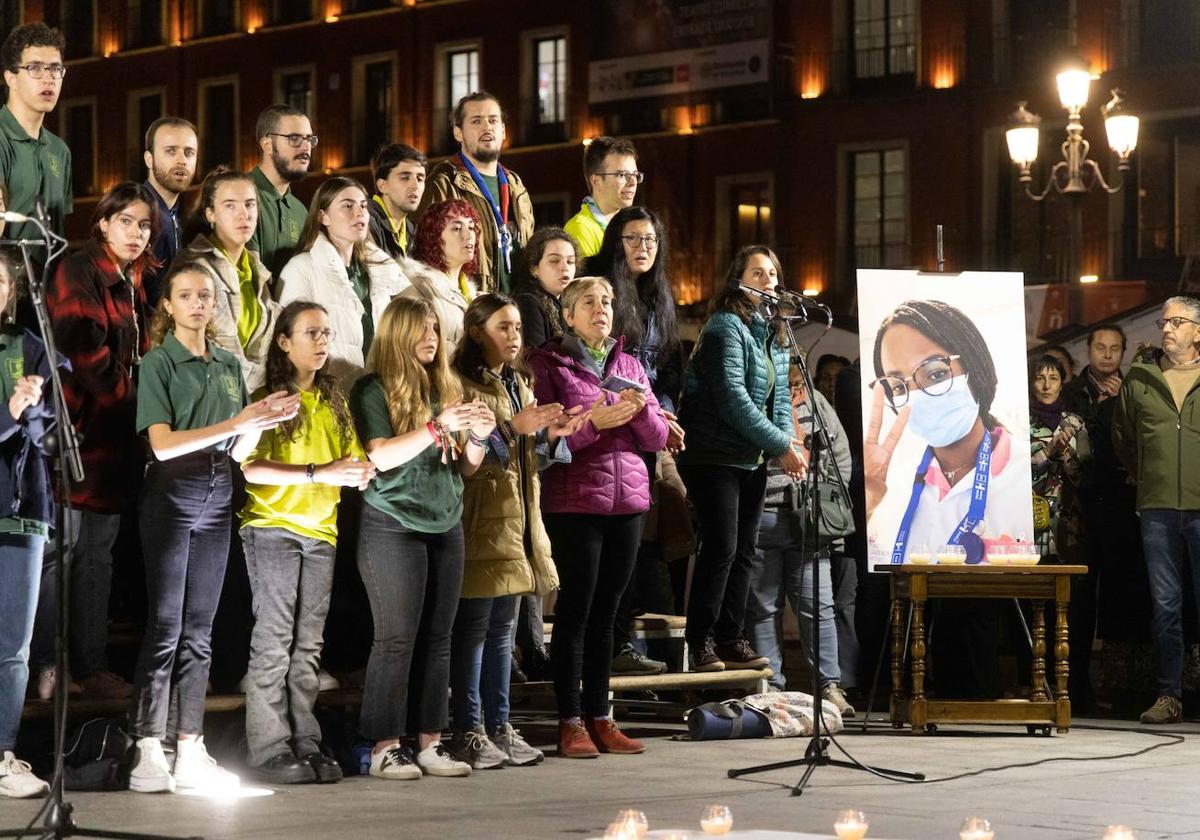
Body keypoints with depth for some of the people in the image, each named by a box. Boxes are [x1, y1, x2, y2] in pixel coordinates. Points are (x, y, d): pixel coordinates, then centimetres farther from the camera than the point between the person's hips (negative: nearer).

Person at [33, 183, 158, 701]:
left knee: (98, 552, 9)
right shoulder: (78, 273, -7)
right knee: (61, 551, -6)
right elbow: (83, 350, -15)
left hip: (118, 435, 7)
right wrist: (123, 395, -7)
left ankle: (90, 665, 12)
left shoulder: (138, 284, 17)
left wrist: (136, 412, 6)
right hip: (79, 428, -7)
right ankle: (45, 664, -1)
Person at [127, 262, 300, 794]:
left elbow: (239, 451, 12)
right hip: (172, 495, -5)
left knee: (199, 631, 6)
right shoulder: (158, 363, -3)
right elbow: (163, 444, -15)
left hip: (216, 498, 5)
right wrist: (234, 423, -20)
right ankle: (148, 755, -5)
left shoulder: (229, 365, 13)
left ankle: (191, 752, 9)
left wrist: (262, 420, -8)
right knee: (165, 626, -6)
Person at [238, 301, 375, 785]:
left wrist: (359, 469, -11)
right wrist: (318, 473, -22)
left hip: (321, 531, 6)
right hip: (272, 528, -6)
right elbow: (251, 468, -16)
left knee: (308, 645, 7)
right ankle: (269, 751, -3)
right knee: (274, 641, -5)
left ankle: (305, 745, 9)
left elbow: (355, 459, 14)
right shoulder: (267, 399, -4)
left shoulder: (333, 402, 16)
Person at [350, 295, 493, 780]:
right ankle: (385, 747, -3)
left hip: (445, 524, 6)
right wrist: (438, 427, -23)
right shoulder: (374, 391, -4)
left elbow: (465, 467, 15)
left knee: (437, 638, 5)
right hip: (394, 526, -6)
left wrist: (478, 436, -5)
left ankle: (430, 742, 8)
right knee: (397, 639, -7)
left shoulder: (445, 387, 13)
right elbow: (380, 456, -16)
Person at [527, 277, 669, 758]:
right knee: (575, 612, -4)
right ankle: (570, 723, 0)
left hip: (628, 501, 5)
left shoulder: (629, 365, 16)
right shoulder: (549, 364, 1)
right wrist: (593, 422, -21)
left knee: (605, 613, 7)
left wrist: (641, 409, -8)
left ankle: (599, 718, 12)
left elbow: (657, 439, 11)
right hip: (574, 502, -5)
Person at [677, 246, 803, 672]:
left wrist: (785, 446, -3)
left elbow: (780, 396, 14)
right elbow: (732, 398, -22)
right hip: (713, 456, -8)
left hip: (753, 460, 8)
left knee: (744, 552, 9)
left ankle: (732, 640, 16)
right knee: (721, 546, -11)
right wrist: (781, 445, -20)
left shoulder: (774, 334, 13)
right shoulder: (726, 327, -14)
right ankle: (701, 642, -3)